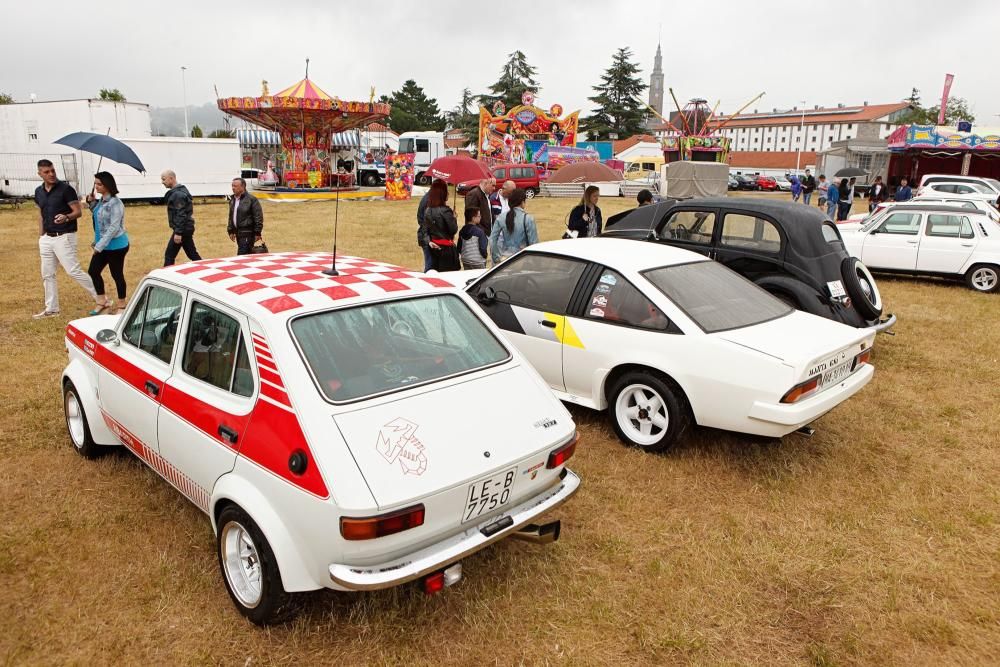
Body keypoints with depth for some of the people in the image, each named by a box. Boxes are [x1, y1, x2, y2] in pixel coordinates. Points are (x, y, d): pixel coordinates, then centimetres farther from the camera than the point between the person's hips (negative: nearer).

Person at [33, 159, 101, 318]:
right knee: (47, 275, 10)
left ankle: (99, 297, 2)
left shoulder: (66, 188, -10)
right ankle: (51, 308, 19)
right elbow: (41, 215, 18)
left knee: (74, 271, -11)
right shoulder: (39, 192, 9)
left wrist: (66, 217, -32)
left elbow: (78, 212, -11)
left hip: (64, 237, -7)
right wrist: (40, 237, 16)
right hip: (46, 238, 7)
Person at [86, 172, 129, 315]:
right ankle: (102, 302, 25)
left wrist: (99, 245, -21)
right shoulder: (101, 200, 8)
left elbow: (114, 227, -22)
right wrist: (92, 203, 7)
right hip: (102, 245, 9)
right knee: (93, 271, 12)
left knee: (117, 275, 2)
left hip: (116, 246, -9)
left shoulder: (115, 203, -19)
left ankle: (121, 305, 17)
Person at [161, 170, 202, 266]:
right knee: (192, 254, 14)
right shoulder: (181, 191, 14)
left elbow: (181, 215, -23)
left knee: (169, 255, -4)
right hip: (187, 228, 10)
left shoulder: (177, 194, -17)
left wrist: (178, 233, -24)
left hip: (183, 229, -10)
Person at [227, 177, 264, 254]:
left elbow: (258, 217, -11)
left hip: (248, 233, -8)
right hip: (238, 232, 8)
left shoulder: (251, 199, -10)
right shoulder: (232, 200, 14)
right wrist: (230, 231, 18)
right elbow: (231, 217, 23)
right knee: (247, 255, 13)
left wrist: (257, 233, -13)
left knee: (242, 254, -13)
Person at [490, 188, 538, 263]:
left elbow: (492, 240, 1)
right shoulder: (528, 219, -10)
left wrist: (496, 259, 9)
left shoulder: (501, 218, 0)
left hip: (505, 259, 4)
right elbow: (533, 242, -9)